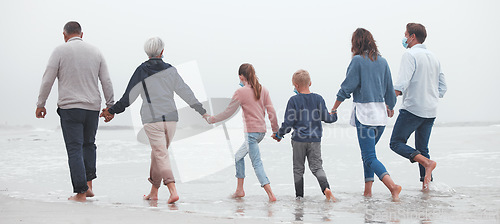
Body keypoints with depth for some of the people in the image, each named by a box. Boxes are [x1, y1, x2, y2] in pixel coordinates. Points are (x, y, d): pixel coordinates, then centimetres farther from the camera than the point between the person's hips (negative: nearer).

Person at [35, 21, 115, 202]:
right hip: (92, 107, 4)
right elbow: (106, 82, 8)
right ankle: (88, 185, 15)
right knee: (89, 144, 20)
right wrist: (110, 106, 15)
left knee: (74, 149, -2)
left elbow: (47, 80, -5)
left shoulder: (60, 51, -2)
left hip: (69, 107, -3)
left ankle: (80, 192, -4)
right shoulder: (95, 51, 9)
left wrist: (40, 104, 5)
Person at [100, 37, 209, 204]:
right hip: (171, 118, 4)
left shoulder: (141, 71, -3)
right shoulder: (170, 70, 5)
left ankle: (173, 190, -20)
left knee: (161, 155, -5)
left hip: (152, 120, -4)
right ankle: (154, 191, 23)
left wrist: (112, 110, 6)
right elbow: (185, 92, 6)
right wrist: (202, 111, 12)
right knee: (158, 153, 16)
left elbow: (129, 96, -4)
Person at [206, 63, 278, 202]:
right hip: (262, 131, 7)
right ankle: (239, 190, 22)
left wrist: (212, 119, 12)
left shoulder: (241, 92, -9)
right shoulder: (263, 90, 8)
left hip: (251, 131, -7)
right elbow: (271, 111, 6)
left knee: (257, 163, -6)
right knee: (238, 156, 20)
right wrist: (276, 130, 15)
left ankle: (270, 194, -14)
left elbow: (228, 112, -3)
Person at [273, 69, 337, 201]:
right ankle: (326, 188, -17)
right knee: (317, 166, 7)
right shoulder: (318, 99, -2)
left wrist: (279, 135, 6)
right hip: (315, 140, 2)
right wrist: (334, 116, 20)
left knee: (298, 168, 11)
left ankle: (299, 195, 14)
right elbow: (325, 117, -2)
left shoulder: (293, 100, -8)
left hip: (299, 140, -2)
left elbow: (288, 122, -8)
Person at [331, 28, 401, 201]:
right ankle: (368, 190, 15)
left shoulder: (358, 60, -8)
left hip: (364, 112, -6)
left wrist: (333, 109, 4)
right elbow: (389, 89, 16)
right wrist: (390, 107, 34)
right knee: (367, 152, 18)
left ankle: (392, 186, -25)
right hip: (380, 112, 6)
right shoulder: (382, 61, 8)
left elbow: (347, 87, -7)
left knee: (369, 157, -7)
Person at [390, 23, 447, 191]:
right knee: (422, 148, 14)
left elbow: (402, 84, -20)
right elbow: (442, 87, 17)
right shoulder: (433, 57, 16)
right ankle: (426, 182, 8)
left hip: (412, 108, -8)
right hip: (431, 111, 8)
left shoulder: (410, 55, -9)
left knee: (396, 143, 0)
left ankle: (426, 162, -19)